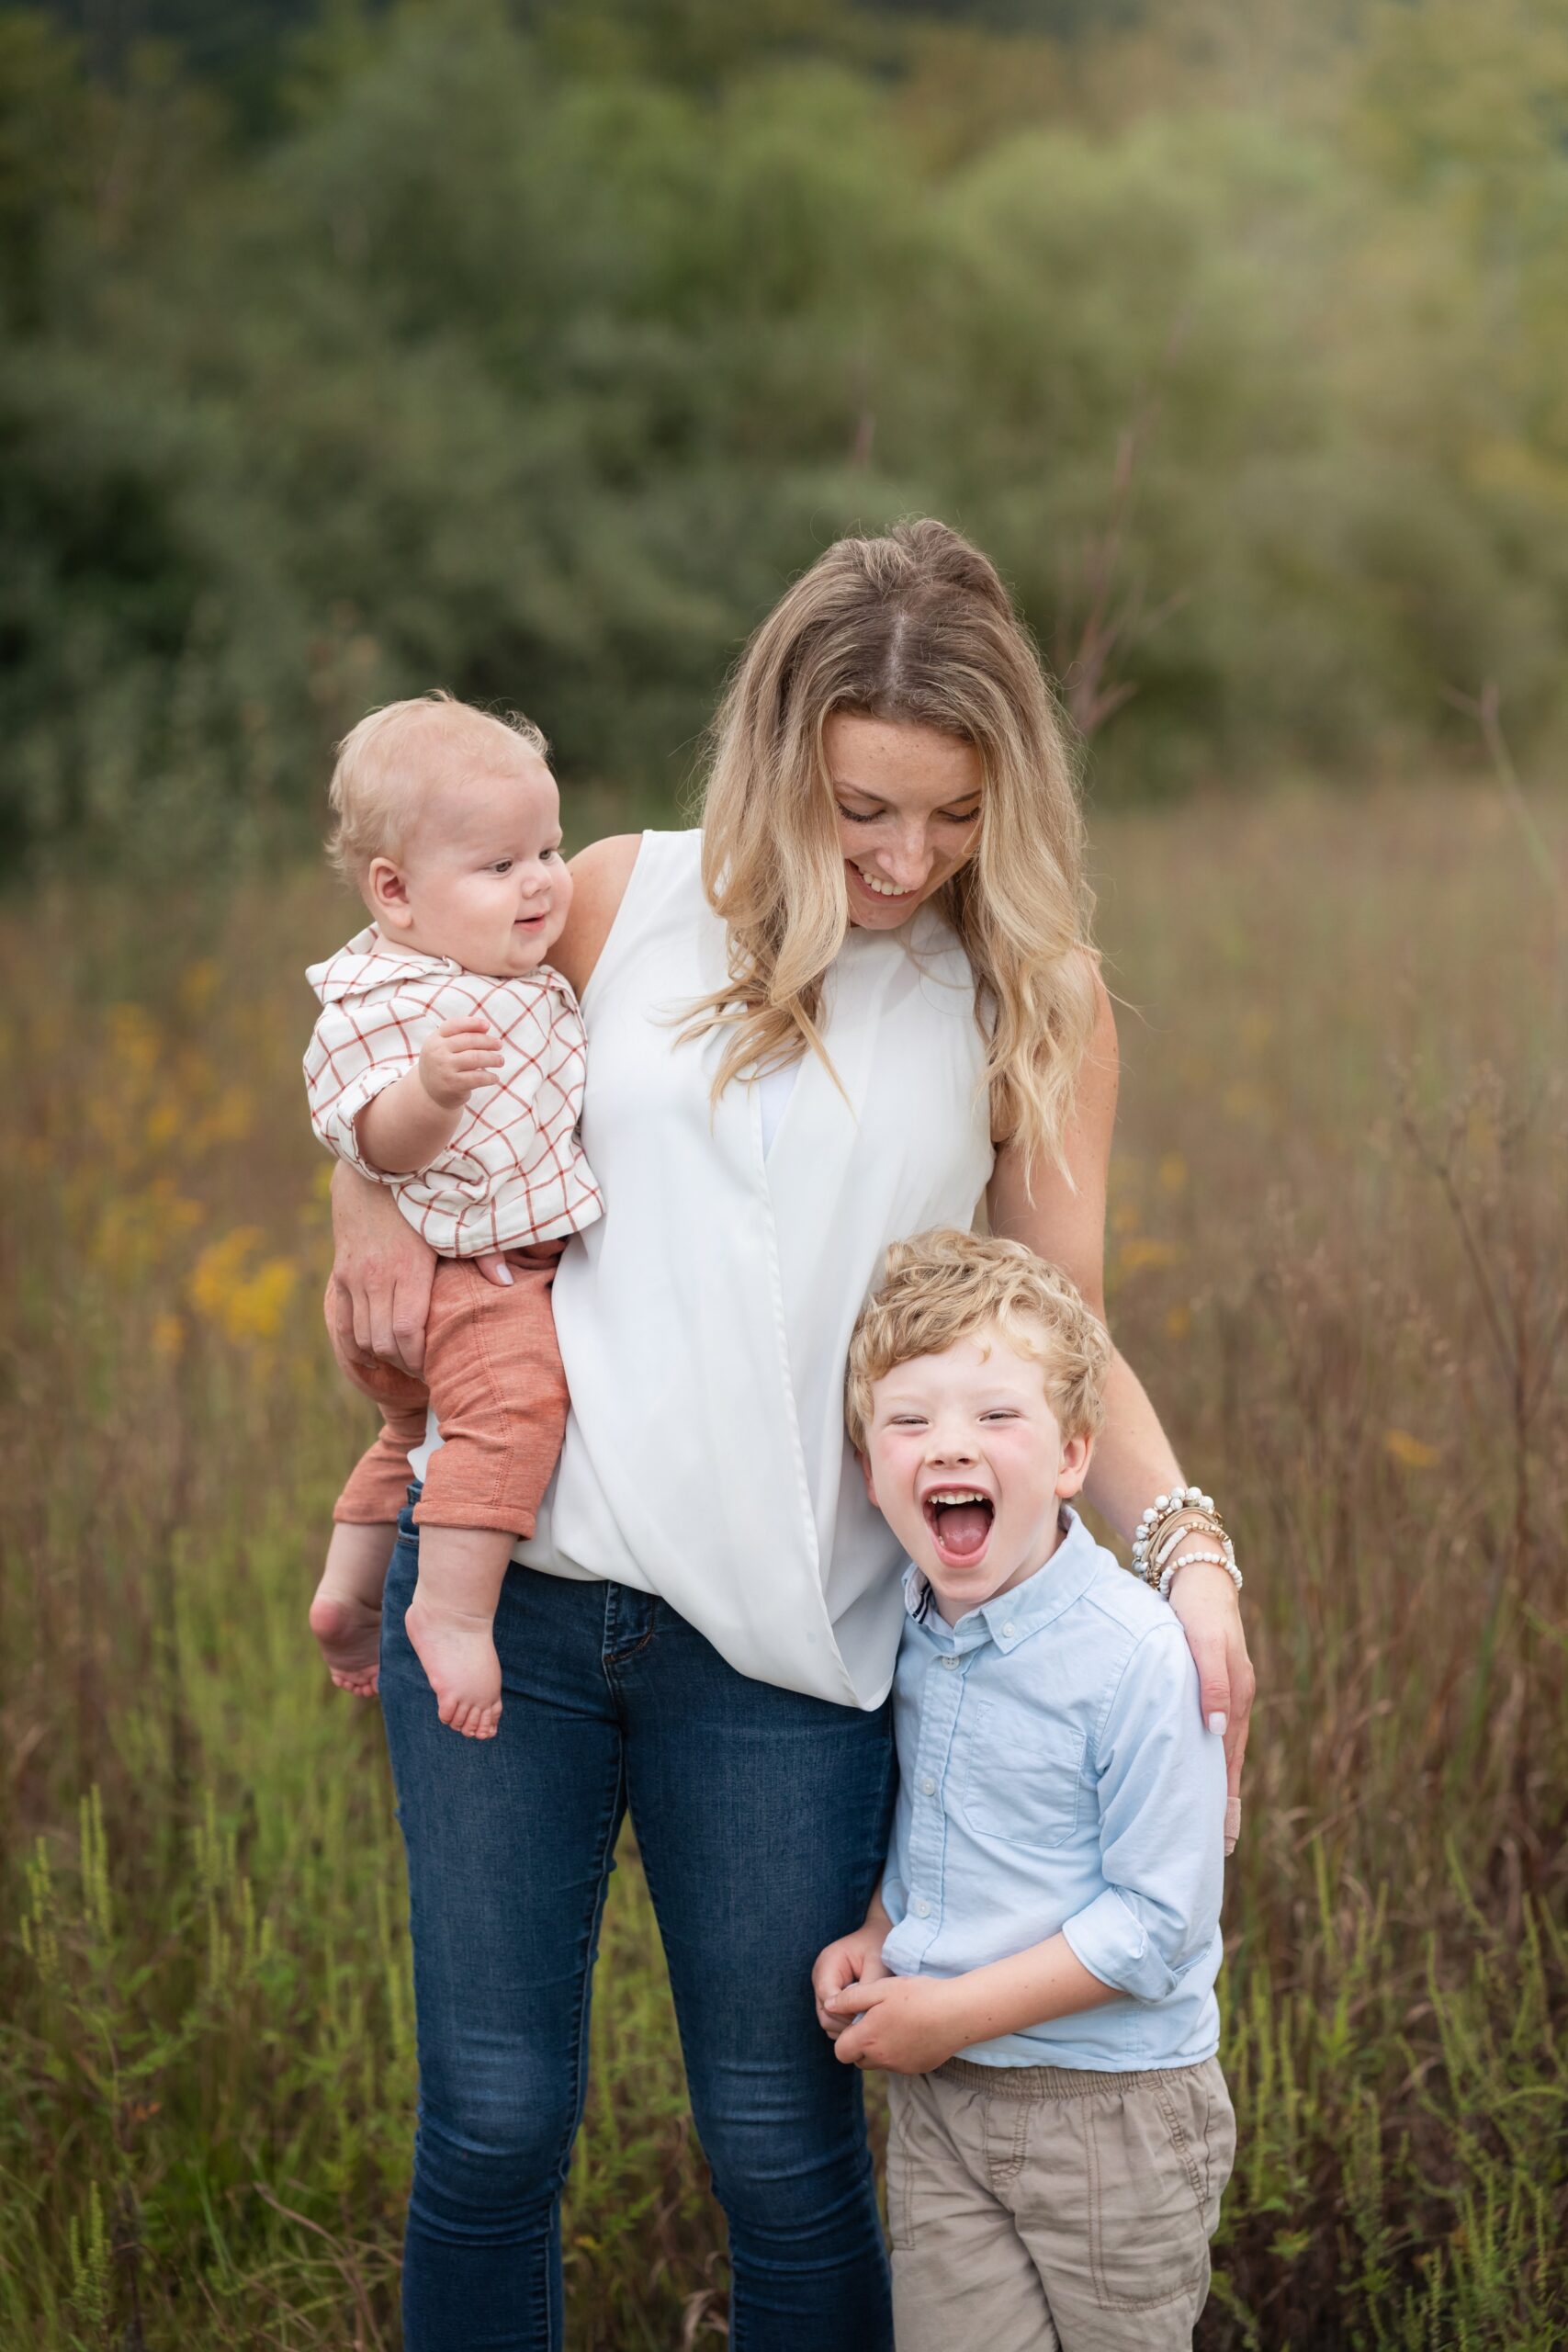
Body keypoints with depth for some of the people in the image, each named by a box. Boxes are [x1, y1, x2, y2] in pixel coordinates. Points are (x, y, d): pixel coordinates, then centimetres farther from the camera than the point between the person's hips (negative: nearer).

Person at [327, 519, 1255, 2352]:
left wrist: (1187, 1551, -12)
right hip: (508, 1580, 1)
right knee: (492, 2116, 8)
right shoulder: (628, 905, 4)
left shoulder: (1032, 1001, 4)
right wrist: (375, 1203, 0)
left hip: (785, 1637, -1)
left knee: (780, 2145, 6)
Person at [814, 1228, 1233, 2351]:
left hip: (1110, 2114, -5)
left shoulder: (1136, 1656, -20)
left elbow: (1154, 1921, -20)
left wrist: (958, 2011, -18)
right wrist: (876, 1940, 1)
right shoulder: (912, 1627, 1)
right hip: (937, 2101, 5)